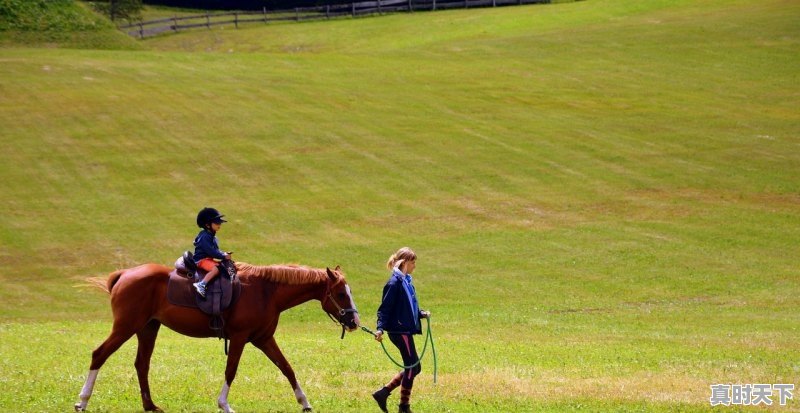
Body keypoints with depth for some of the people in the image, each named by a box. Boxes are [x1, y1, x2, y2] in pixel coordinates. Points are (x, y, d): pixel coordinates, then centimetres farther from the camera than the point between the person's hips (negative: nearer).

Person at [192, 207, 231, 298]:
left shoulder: (212, 236, 14)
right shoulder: (204, 237, -18)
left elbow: (215, 250, 21)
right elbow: (210, 251, -24)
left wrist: (224, 254, 4)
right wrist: (223, 256, -18)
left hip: (209, 259, 10)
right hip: (201, 260, -10)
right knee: (215, 269, -34)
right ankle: (201, 285, -43)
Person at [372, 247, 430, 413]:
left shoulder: (406, 281, 14)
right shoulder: (395, 282, -14)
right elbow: (385, 307, -18)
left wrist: (422, 314, 10)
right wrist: (380, 328, -26)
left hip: (406, 330, 10)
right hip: (399, 330, -10)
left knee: (413, 368, 12)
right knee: (412, 367, -4)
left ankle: (383, 393, 15)